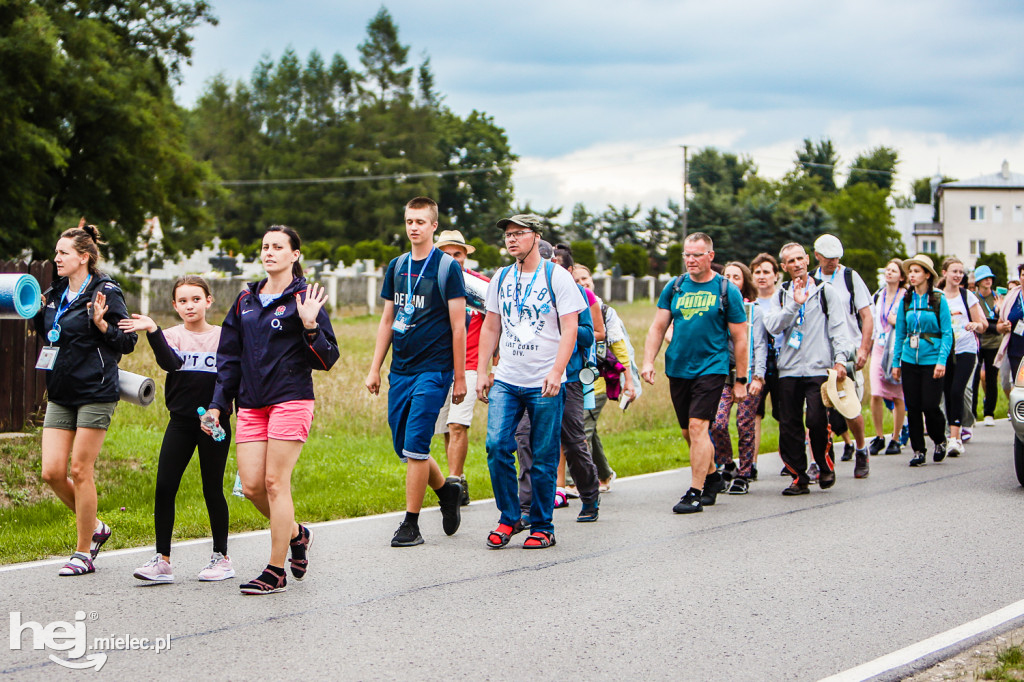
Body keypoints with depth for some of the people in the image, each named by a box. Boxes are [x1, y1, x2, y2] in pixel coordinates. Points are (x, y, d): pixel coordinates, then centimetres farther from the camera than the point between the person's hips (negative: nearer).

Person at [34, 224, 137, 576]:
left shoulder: (106, 292, -8)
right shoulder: (55, 294, 13)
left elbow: (128, 341, -8)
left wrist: (100, 323, -22)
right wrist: (36, 314, 9)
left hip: (95, 394, -7)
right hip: (60, 394, 7)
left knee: (80, 470, -4)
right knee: (52, 472, 0)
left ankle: (84, 553, 7)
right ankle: (95, 527, 23)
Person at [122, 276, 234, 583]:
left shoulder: (223, 337, 3)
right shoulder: (172, 336, 3)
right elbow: (170, 363, -18)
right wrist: (152, 330, -31)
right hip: (180, 421, 1)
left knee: (213, 489, 3)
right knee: (164, 487, -6)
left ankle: (222, 557, 16)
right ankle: (162, 560, 1)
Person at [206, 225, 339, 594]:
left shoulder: (306, 298, -2)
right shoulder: (246, 300, 14)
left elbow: (327, 359, -6)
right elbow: (229, 356, 18)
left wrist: (309, 326, -22)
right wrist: (218, 404, 13)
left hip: (291, 401, -6)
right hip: (251, 405, 6)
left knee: (275, 483, -7)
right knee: (251, 485, 0)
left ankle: (276, 571, 1)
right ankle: (295, 533, 26)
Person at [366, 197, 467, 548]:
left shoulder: (448, 267, -5)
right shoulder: (397, 266, 12)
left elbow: (458, 326, -6)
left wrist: (459, 377, -8)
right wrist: (374, 369, 12)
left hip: (433, 370, -6)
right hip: (400, 370, 6)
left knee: (415, 447, -10)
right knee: (403, 447, 9)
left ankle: (411, 524, -2)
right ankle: (447, 490, 32)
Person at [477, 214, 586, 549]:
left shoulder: (557, 277, -3)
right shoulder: (500, 279, 11)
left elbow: (570, 329, -8)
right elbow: (490, 327, 17)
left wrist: (556, 372, -18)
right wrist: (482, 372, 9)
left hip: (544, 384, -4)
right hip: (505, 380, 4)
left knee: (543, 457, 0)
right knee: (497, 445, -10)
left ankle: (542, 527, 11)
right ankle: (509, 518, 6)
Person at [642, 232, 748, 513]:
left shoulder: (726, 290, -2)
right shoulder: (674, 288, 8)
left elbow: (739, 338, 1)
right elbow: (658, 327, 10)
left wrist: (740, 381, -1)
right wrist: (648, 361, -4)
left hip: (711, 367, -5)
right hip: (678, 369, 5)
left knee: (698, 427, -16)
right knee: (689, 432, 11)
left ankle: (695, 492, -13)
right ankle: (712, 477, 33)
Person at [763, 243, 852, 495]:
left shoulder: (825, 291, 7)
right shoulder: (782, 295, 14)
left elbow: (838, 328, 2)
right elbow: (772, 326, -2)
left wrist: (840, 359, -10)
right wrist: (794, 304, -12)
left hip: (818, 368, -3)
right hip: (788, 369, 3)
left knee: (816, 420, -15)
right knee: (789, 425, 0)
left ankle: (825, 467, 8)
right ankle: (799, 477, 10)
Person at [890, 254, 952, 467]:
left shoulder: (939, 300, -4)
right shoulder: (906, 301, 7)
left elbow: (947, 333, -5)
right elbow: (900, 333, 12)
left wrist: (942, 360, -14)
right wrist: (896, 362, 8)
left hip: (931, 361, -4)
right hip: (909, 360, 4)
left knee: (930, 406, -7)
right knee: (912, 407, 2)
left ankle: (940, 441, 20)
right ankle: (918, 450, 13)